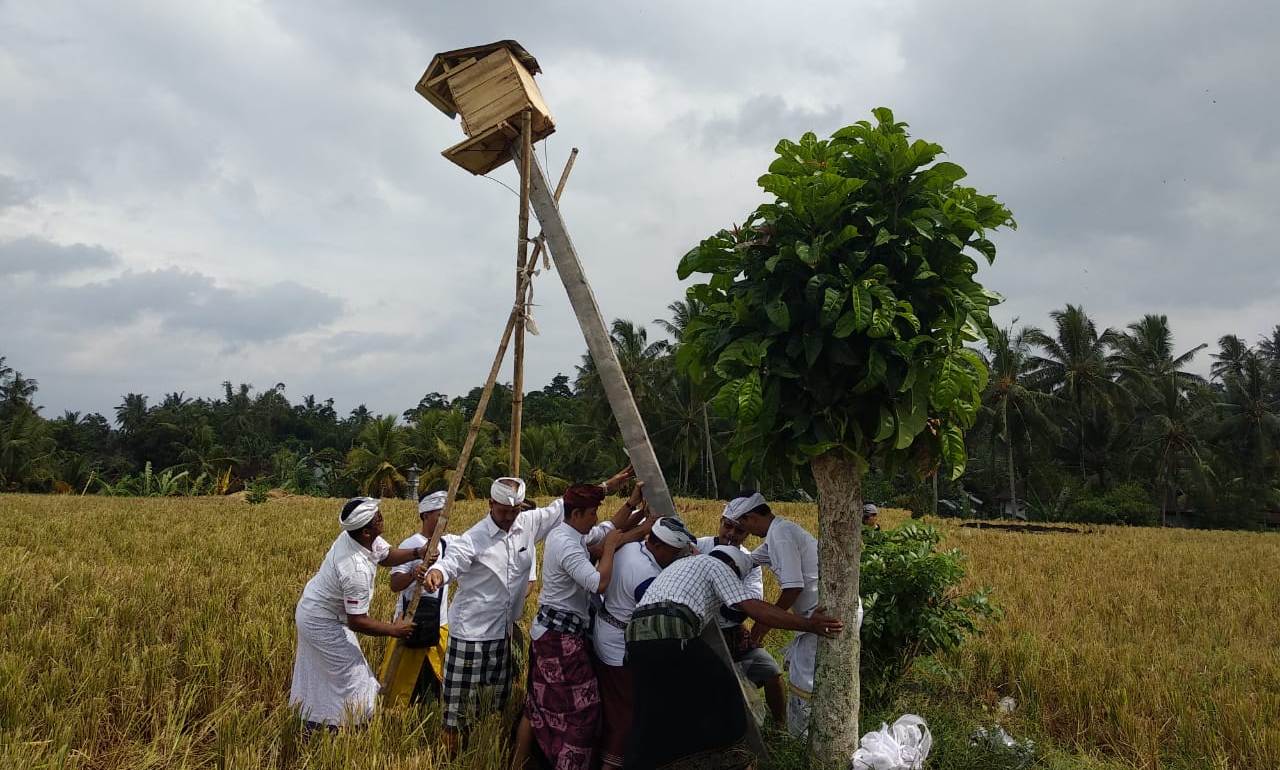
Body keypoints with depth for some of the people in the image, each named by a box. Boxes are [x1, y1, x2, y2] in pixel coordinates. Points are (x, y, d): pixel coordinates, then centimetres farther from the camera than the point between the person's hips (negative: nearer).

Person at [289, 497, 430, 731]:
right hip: (323, 624, -9)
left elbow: (386, 555, 5)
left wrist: (417, 553, -12)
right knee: (354, 682, 2)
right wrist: (394, 629, -16)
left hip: (310, 610, 9)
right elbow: (357, 622, -28)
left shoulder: (351, 535, -12)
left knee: (317, 679, 24)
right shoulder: (357, 570, -37)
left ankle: (311, 726, 40)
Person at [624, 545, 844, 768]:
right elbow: (755, 609, 0)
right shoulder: (718, 566, 12)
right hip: (671, 633, -7)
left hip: (635, 635, 7)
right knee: (722, 688, 13)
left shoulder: (683, 564, 37)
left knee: (651, 716, 16)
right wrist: (808, 624, 1)